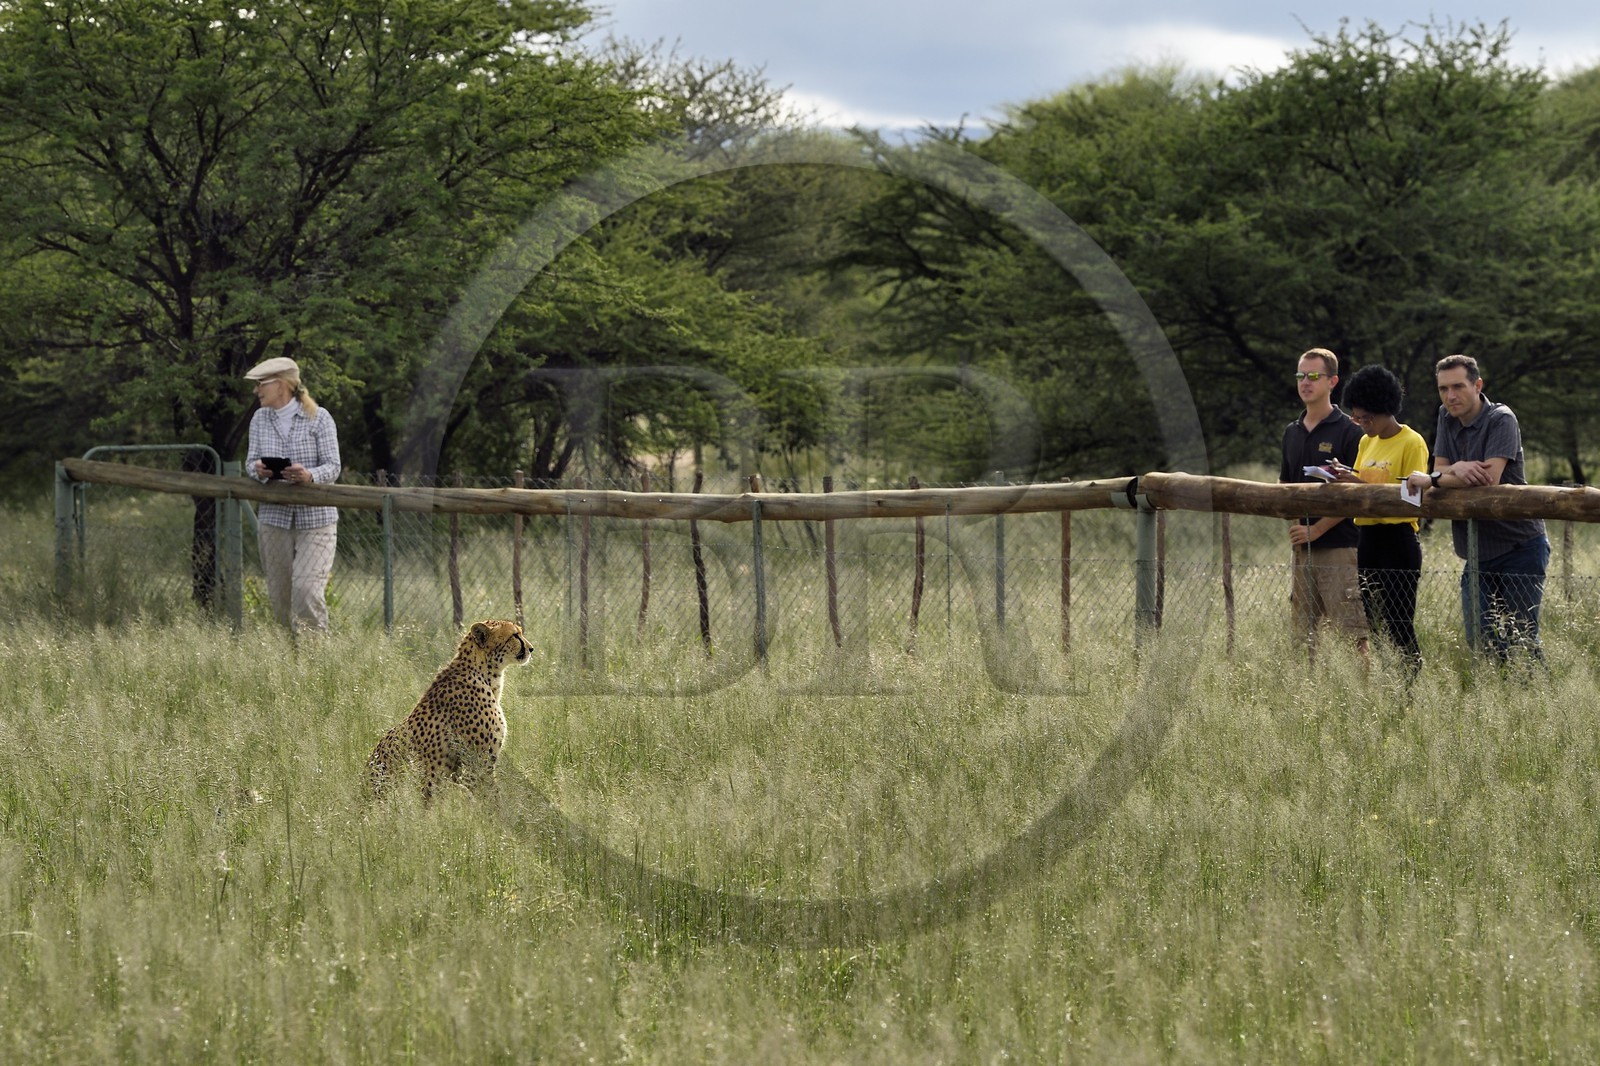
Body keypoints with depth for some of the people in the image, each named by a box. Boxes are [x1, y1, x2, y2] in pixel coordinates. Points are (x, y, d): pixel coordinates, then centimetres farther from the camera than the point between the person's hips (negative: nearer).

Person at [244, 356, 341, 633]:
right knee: (278, 592, 4)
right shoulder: (260, 419, 10)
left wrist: (309, 476, -27)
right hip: (275, 516, 4)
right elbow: (251, 460, 8)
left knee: (306, 587, -16)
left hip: (315, 517, -4)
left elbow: (332, 467, -6)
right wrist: (257, 469, -17)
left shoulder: (318, 418, -3)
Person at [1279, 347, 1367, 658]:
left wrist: (1316, 529, -13)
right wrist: (1293, 522, 2)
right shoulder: (1292, 432, 16)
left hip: (1339, 544, -7)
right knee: (1303, 631, 7)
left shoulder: (1348, 431, -4)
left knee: (1350, 631, -10)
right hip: (1302, 547, 7)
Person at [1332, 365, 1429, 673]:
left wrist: (1362, 485, -20)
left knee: (1398, 627, -9)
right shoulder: (1367, 442, 15)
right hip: (1367, 540, 7)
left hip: (1398, 541, -7)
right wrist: (1343, 480, -2)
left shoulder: (1412, 443, -8)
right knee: (1369, 624, 6)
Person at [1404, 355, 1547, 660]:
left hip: (1520, 546, -7)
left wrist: (1431, 480, -13)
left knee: (1521, 640, -9)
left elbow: (1490, 478, -23)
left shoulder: (1500, 420, -12)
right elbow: (1439, 472, 6)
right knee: (1479, 641, 1)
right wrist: (1457, 468, -18)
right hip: (1479, 552, 7)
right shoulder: (1447, 418, 10)